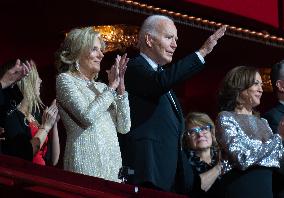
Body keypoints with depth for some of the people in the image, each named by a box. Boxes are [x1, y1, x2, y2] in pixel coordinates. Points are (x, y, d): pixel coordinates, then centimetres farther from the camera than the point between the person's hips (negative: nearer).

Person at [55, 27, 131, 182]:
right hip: (87, 162, -6)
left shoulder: (100, 87, 17)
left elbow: (124, 127, 9)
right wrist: (111, 87, -5)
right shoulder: (65, 80, 1)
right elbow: (87, 116, -15)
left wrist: (120, 87, 3)